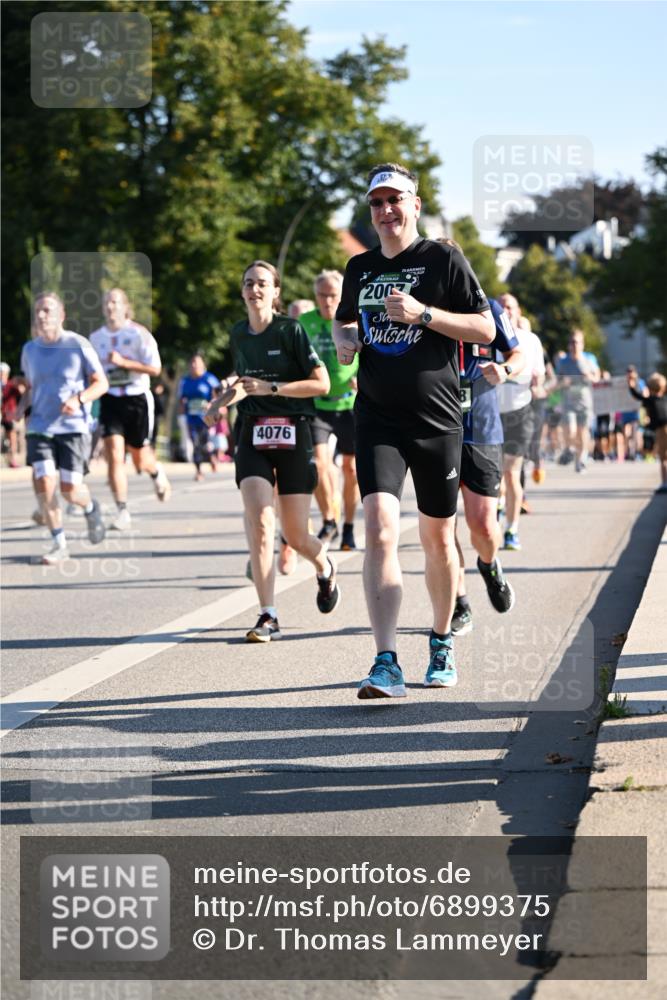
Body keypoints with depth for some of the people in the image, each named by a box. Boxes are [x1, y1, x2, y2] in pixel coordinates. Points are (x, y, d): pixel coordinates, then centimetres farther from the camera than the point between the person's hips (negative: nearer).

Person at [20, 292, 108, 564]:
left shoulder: (77, 345, -5)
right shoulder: (29, 349, 7)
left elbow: (101, 383, -1)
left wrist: (79, 399, -19)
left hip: (73, 426, -3)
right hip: (39, 427, 3)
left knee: (70, 490, -9)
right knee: (43, 483, -14)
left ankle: (90, 508, 29)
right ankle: (59, 544, 0)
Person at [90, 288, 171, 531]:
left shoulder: (139, 334, -7)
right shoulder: (95, 338, 6)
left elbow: (155, 368, -14)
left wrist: (123, 362, -21)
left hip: (137, 399, -2)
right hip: (110, 401, 2)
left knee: (140, 459, 9)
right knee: (114, 455, -14)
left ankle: (157, 473, 47)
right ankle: (122, 511, -13)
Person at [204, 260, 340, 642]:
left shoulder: (291, 330, -6)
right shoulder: (238, 335, 10)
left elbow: (322, 383, -10)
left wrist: (271, 388, -17)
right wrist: (221, 402, 11)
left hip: (292, 434, -3)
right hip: (253, 434, 3)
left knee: (296, 536, 3)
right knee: (260, 522, -17)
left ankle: (325, 566, 40)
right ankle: (268, 617, -17)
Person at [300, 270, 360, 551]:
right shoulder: (304, 323, 2)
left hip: (350, 404, -1)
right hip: (317, 404, 1)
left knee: (350, 467, 6)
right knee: (318, 462, -15)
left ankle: (349, 526, 22)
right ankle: (328, 522, 1)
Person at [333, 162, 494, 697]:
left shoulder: (444, 260, -1)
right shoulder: (360, 267, 11)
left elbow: (485, 330, -5)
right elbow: (344, 319, 28)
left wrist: (422, 313, -16)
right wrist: (344, 341, 5)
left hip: (437, 421, -2)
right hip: (376, 418, 2)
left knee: (438, 538, 10)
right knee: (380, 529, -15)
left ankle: (442, 643, 32)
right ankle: (387, 665, -21)